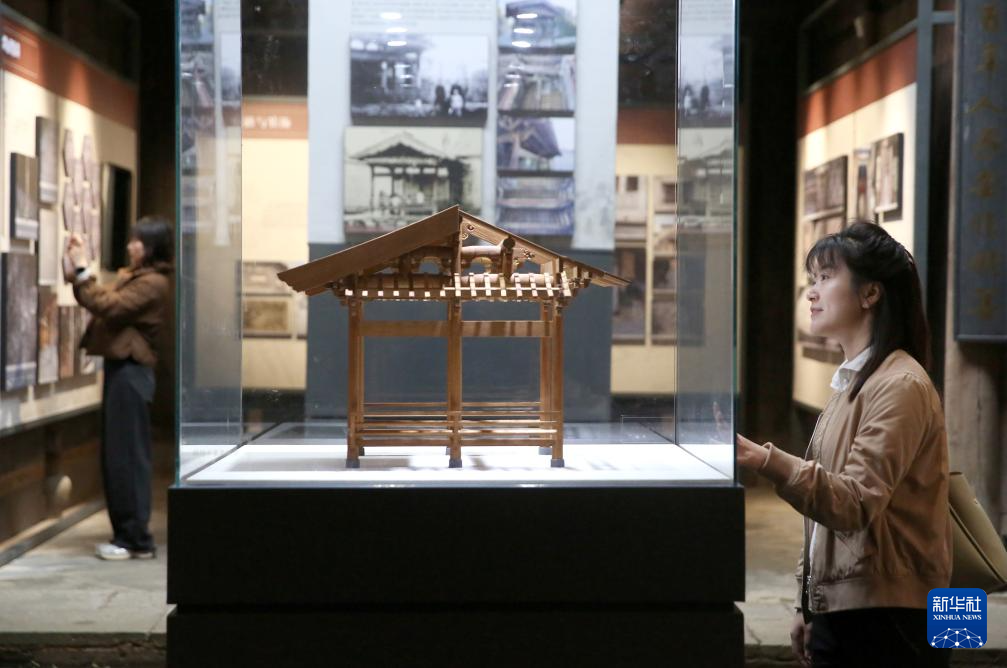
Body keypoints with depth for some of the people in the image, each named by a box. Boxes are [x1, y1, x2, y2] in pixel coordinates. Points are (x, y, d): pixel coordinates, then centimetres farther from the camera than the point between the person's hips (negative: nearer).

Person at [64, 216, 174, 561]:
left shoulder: (153, 283, -13)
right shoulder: (136, 276, 18)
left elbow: (109, 306, -21)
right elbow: (102, 301, 16)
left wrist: (82, 271, -14)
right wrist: (76, 272, 8)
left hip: (130, 373, -10)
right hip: (122, 369, 10)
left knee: (126, 456, -6)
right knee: (118, 456, 12)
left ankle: (136, 540, -1)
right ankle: (127, 535, 18)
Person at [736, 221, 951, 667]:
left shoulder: (900, 386, -15)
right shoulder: (850, 383, 15)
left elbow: (856, 504, -26)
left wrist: (766, 462, -40)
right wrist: (808, 604, 17)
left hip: (886, 618, -8)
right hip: (836, 609, 8)